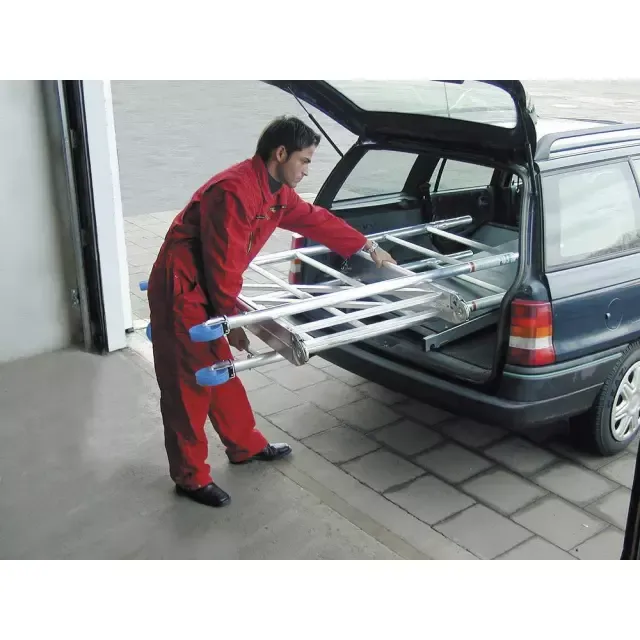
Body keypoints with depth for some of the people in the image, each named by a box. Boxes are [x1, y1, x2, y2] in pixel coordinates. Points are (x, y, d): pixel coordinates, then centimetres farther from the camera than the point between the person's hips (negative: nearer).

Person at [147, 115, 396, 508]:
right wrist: (232, 319, -13)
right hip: (181, 291, -9)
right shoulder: (234, 191, -25)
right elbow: (223, 265, -23)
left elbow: (316, 220, 19)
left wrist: (367, 247, 23)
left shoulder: (276, 192, 7)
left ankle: (245, 446, 35)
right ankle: (191, 477, 13)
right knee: (189, 385, 0)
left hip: (207, 289, 10)